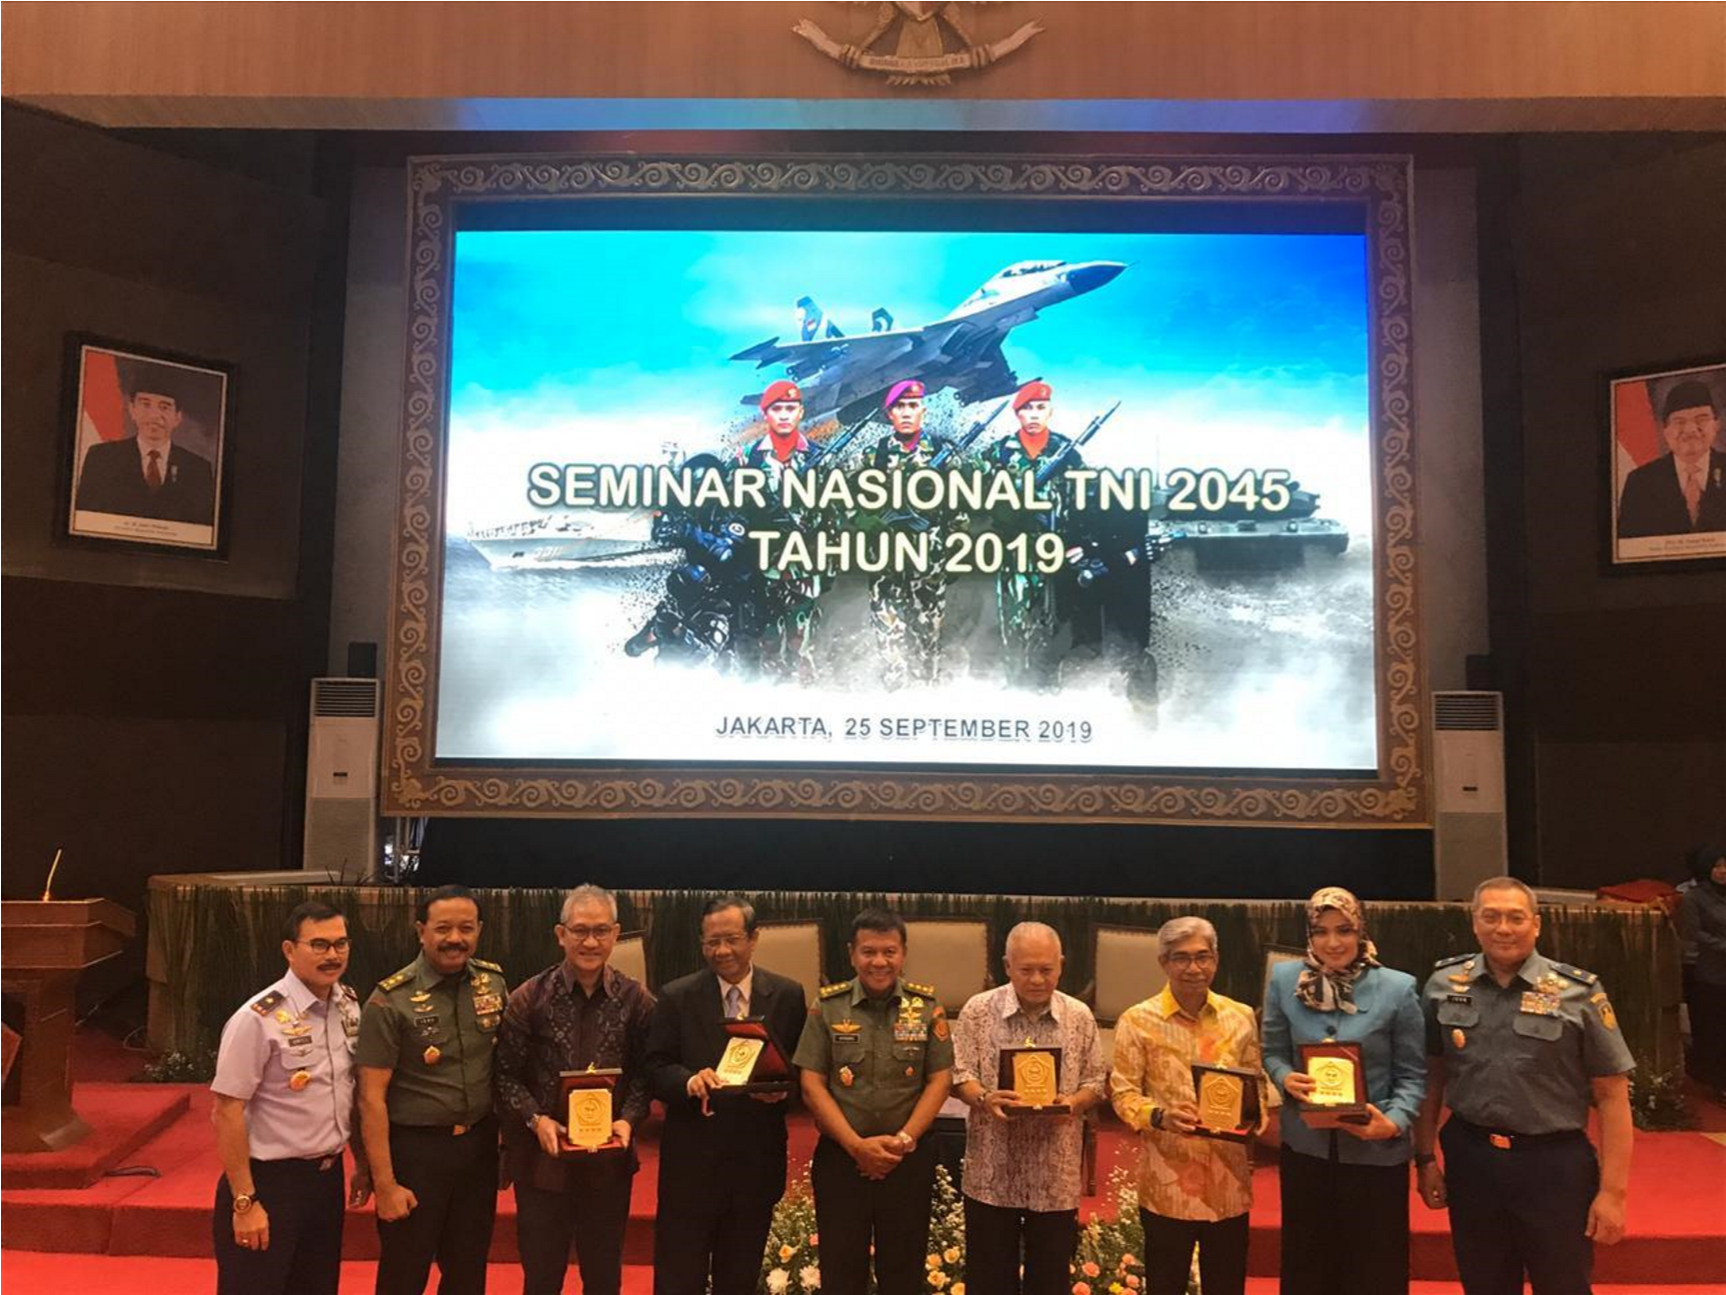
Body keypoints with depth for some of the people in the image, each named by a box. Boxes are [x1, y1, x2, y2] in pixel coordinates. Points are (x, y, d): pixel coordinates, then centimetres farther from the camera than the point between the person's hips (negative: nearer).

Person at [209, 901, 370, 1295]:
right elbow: (226, 1113, -18)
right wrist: (245, 1202, -18)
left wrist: (362, 1163, 14)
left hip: (328, 1176, 6)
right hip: (269, 1181, -6)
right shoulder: (258, 1019, -20)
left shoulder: (349, 1006, 1)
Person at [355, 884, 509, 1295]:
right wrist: (385, 1183, -14)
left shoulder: (494, 982, -1)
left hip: (479, 1144, 4)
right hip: (415, 1149, -4)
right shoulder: (391, 1000, -15)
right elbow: (371, 1097, -14)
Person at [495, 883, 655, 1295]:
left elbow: (643, 1072, 2)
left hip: (609, 1159, 2)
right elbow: (506, 1074, -4)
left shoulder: (635, 999, -2)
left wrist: (629, 1119, -14)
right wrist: (535, 1119, -18)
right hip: (542, 1158, -1)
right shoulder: (529, 998, -7)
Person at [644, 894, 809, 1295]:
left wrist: (781, 1089, -17)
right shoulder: (676, 996, -2)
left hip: (758, 1157, 2)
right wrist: (689, 1080, -23)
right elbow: (656, 1068, -3)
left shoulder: (788, 995, 1)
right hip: (691, 1157, -1)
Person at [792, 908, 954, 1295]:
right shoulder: (827, 1007, -2)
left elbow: (939, 1080, 0)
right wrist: (857, 1145, -11)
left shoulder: (926, 1006, 1)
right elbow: (812, 1084, -3)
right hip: (840, 1156, 0)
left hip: (909, 1158, 1)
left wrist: (904, 1139, -11)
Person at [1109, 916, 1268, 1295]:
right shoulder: (1138, 1020, -7)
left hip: (1229, 1178, 3)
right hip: (1167, 1180, -3)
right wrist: (1160, 1116, -24)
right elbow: (1123, 1093, -6)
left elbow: (1256, 1080, 13)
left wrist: (1258, 1112, -9)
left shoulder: (1241, 1017, 5)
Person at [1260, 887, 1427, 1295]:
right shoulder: (1284, 980, -3)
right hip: (1306, 1143, 2)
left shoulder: (1398, 988, -8)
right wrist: (1286, 1078, -15)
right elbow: (1273, 1053, 6)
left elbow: (1412, 1074, -3)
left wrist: (1394, 1121, -19)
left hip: (1376, 1150, -2)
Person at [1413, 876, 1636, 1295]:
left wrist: (1613, 1190, -8)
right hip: (1469, 1159, 3)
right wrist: (1425, 1157, 6)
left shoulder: (1579, 993, -8)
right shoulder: (1444, 985, 0)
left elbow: (1611, 1094, -6)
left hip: (1555, 1164, -2)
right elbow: (1431, 1075, 7)